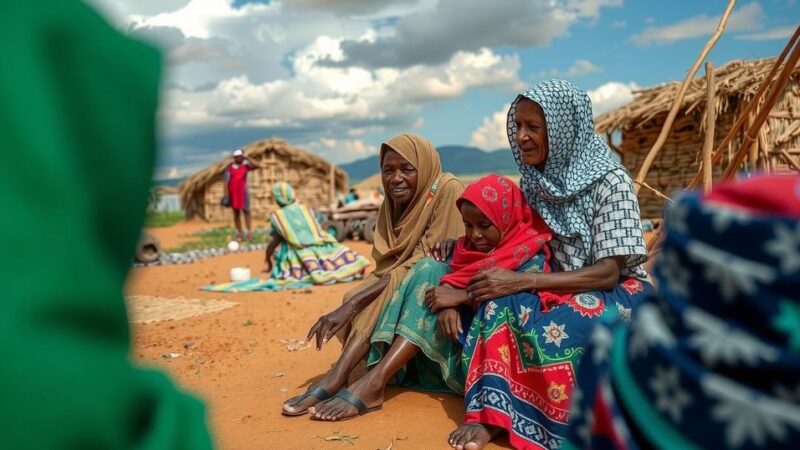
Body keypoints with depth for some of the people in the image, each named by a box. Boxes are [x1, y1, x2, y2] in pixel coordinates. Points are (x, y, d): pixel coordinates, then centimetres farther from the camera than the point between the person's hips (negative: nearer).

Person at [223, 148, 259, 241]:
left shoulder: (245, 165, 0)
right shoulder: (229, 167, 0)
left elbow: (256, 166, -17)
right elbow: (226, 181, -1)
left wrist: (247, 158, -14)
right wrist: (226, 194, -6)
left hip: (243, 191, -1)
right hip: (233, 192, 1)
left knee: (246, 211, -5)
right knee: (236, 213, 5)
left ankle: (249, 231, -1)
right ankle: (239, 233, 9)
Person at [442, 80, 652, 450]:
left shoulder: (610, 182, -17)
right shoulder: (534, 180, 1)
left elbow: (608, 273, -22)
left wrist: (522, 281, -30)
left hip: (617, 293, -5)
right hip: (560, 290, 5)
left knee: (554, 329, -36)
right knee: (501, 304, -27)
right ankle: (491, 414, -28)